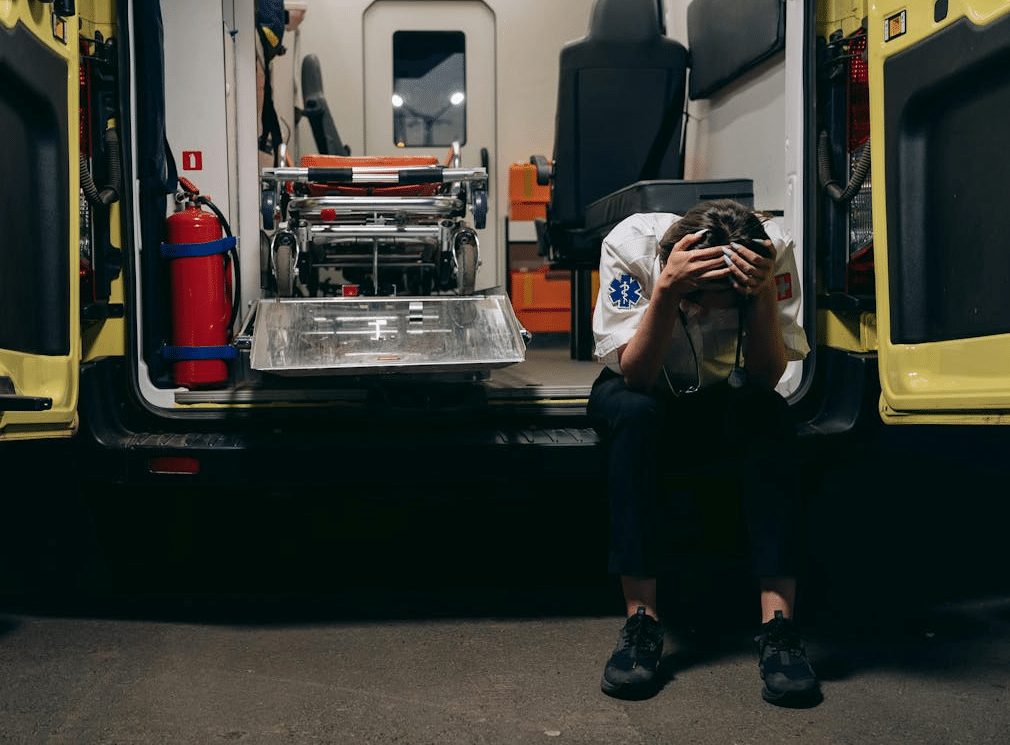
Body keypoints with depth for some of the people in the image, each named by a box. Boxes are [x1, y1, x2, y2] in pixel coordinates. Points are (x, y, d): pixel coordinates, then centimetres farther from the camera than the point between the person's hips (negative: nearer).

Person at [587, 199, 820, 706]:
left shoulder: (773, 253, -24)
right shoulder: (631, 245, -28)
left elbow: (766, 378, -27)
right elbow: (636, 376, -31)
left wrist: (764, 293, -41)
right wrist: (666, 289, -45)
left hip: (722, 395, 1)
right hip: (639, 388, -1)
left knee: (769, 415, -32)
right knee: (637, 415, -36)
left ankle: (778, 624, -33)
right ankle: (641, 622, -31)